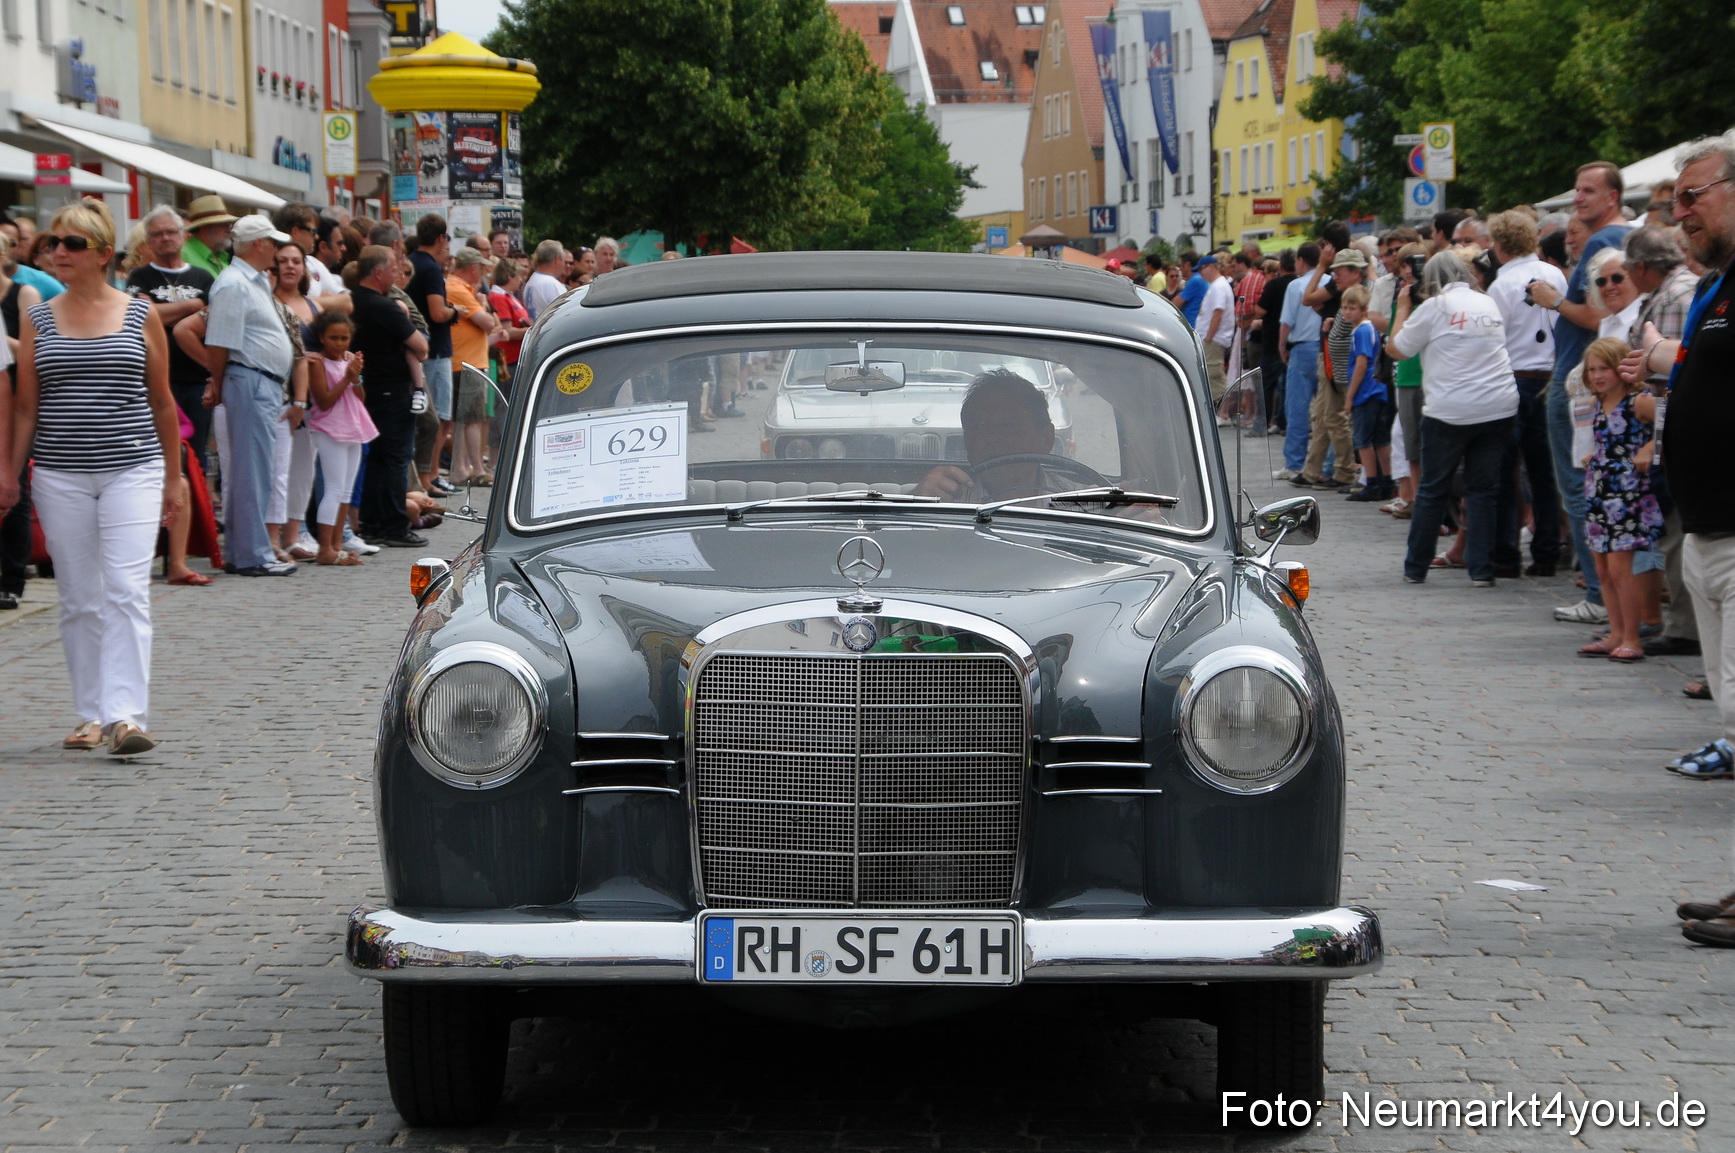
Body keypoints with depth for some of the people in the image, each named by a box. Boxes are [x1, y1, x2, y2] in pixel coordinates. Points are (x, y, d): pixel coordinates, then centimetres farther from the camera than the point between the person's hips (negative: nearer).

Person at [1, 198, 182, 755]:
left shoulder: (140, 316, 3)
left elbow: (162, 402, 9)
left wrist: (172, 479, 11)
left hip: (132, 468, -2)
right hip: (60, 474, 2)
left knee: (126, 592, -12)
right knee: (79, 599, 6)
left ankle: (126, 714, -16)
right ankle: (91, 715, 14)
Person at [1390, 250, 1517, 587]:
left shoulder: (1434, 307, -3)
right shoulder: (1489, 304, 13)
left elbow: (1397, 349, 2)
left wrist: (1404, 307, 15)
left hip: (1450, 411, -4)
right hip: (1499, 408, 4)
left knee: (1432, 490, 7)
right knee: (1484, 489, 7)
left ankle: (1416, 568, 14)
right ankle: (1482, 570, 3)